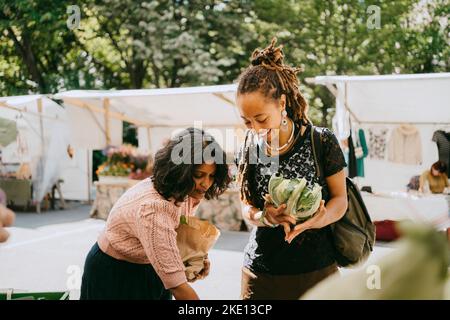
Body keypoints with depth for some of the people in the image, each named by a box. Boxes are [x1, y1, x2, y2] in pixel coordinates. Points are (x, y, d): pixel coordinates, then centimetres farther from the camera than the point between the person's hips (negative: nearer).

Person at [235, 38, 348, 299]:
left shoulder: (322, 142, -11)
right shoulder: (250, 151, -2)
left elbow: (340, 199, -4)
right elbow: (248, 209, 4)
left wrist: (316, 220, -24)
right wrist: (265, 217, -19)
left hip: (315, 270, -2)